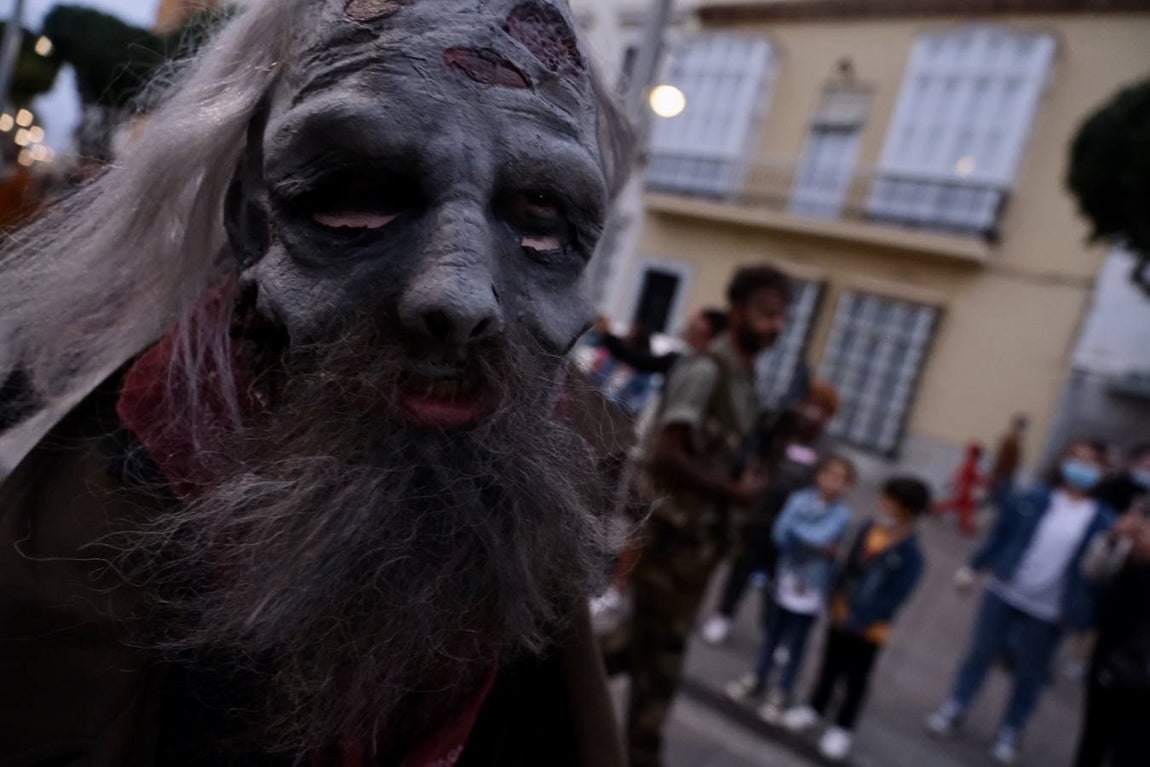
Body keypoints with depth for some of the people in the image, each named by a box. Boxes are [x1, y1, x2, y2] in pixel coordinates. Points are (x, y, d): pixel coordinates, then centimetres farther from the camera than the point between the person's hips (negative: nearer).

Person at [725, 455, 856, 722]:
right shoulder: (800, 499, -5)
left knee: (795, 644, 5)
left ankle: (781, 695, 21)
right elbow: (780, 533, -9)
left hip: (811, 589, -3)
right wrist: (816, 546, -13)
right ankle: (758, 679, 36)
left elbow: (822, 536, -22)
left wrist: (796, 529, -10)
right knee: (772, 634, 18)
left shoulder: (842, 514, -11)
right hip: (785, 579, 3)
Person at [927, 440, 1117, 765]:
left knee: (1030, 674, 14)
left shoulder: (1104, 522, -10)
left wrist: (1087, 622, -6)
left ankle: (1010, 733, 33)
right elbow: (999, 535, 0)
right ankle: (954, 708, 33)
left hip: (1048, 615, -1)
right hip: (1004, 595, 1)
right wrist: (974, 568, 1)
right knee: (980, 653, 15)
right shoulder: (1033, 500, -8)